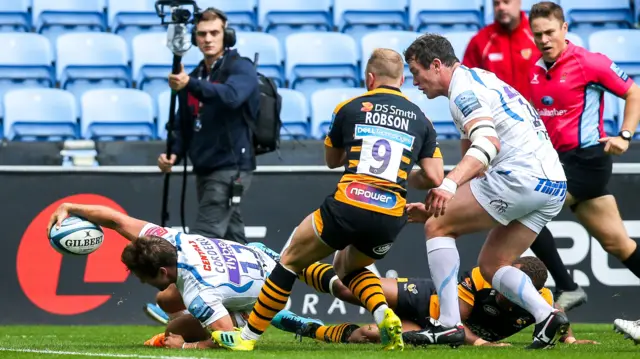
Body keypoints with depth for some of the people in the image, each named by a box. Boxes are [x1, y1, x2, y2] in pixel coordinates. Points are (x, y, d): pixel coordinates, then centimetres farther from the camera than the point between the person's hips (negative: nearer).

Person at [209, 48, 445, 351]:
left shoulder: (350, 108, 8)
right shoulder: (420, 119, 12)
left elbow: (331, 160, 23)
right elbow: (434, 178, 6)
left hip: (347, 207, -3)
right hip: (391, 219, 3)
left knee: (291, 260, 18)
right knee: (348, 267, 31)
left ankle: (249, 336, 20)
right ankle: (385, 316, 3)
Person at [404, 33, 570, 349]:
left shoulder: (463, 89, -6)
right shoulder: (482, 78, 25)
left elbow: (488, 143, -24)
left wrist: (449, 185, -36)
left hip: (521, 175, -10)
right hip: (554, 186, 10)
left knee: (437, 226, -2)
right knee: (491, 266, 14)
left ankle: (448, 323, -11)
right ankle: (547, 316, -9)